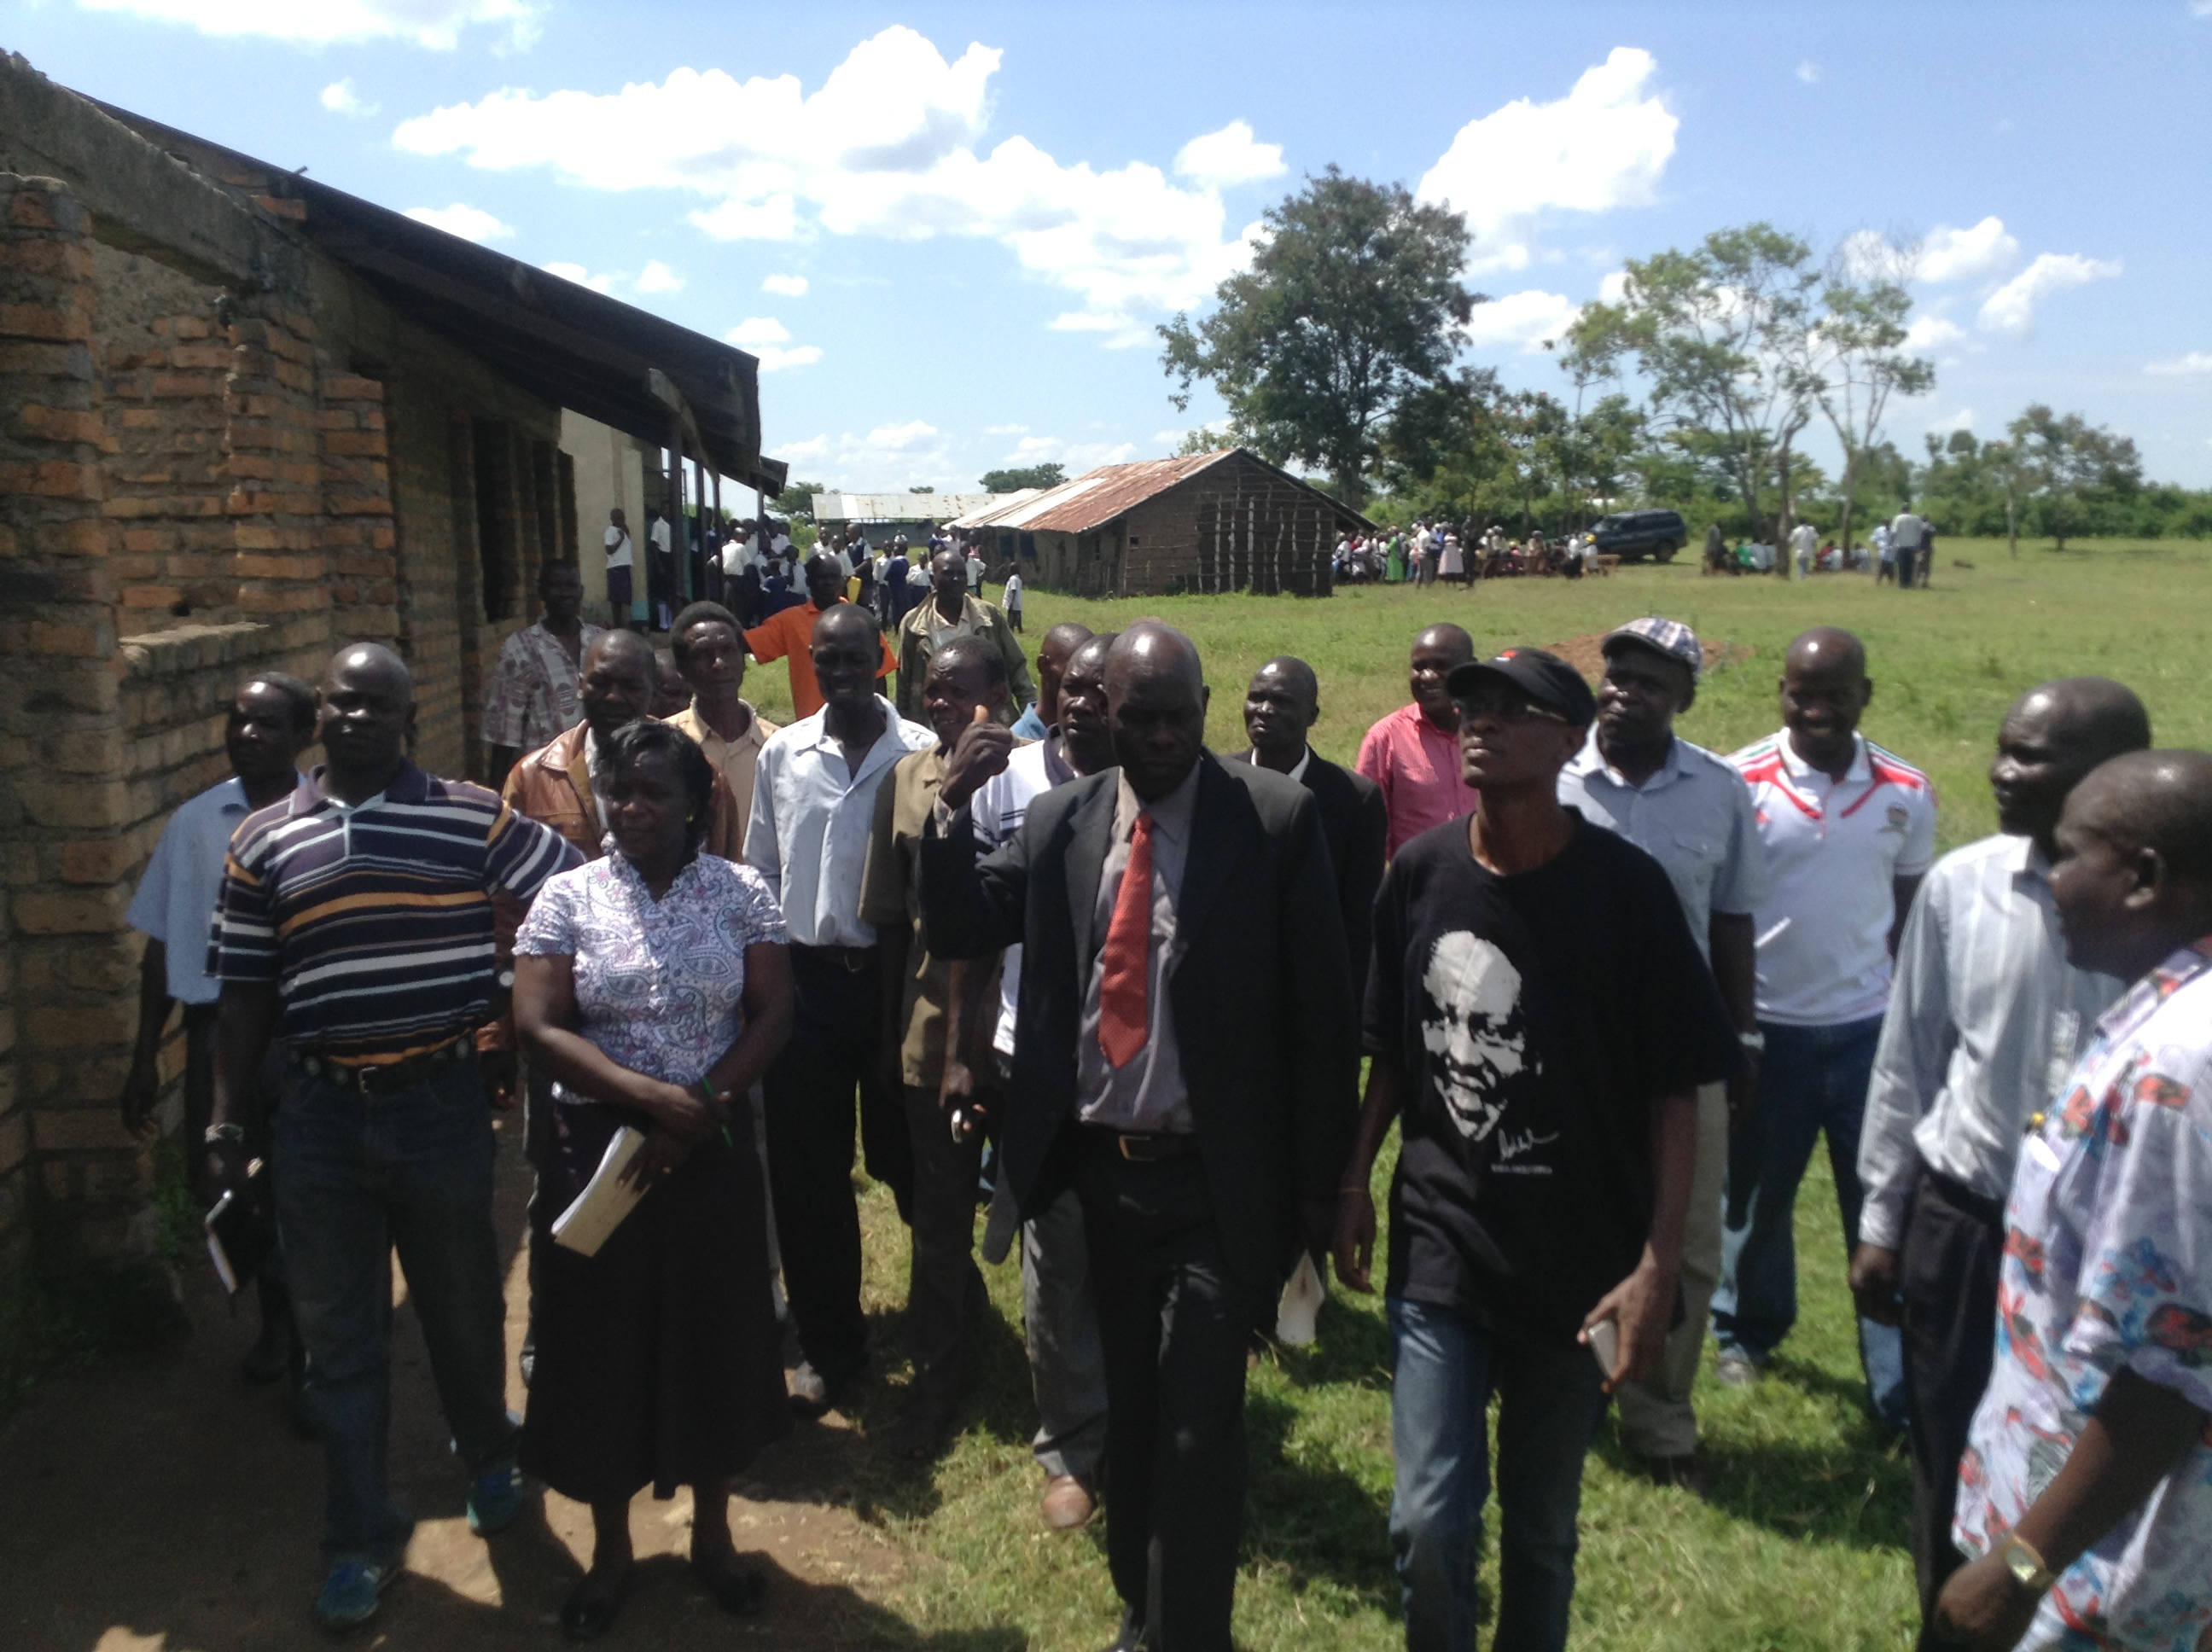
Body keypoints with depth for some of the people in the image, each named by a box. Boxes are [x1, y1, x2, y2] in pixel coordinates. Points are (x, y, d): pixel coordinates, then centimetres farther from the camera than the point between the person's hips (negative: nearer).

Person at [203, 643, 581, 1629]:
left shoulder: (472, 818, -4)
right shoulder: (262, 841, 3)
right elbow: (246, 991, 6)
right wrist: (229, 1115, 3)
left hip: (442, 1099, -1)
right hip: (319, 1112, 1)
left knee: (463, 1302, 16)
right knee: (338, 1330, 10)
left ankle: (487, 1458, 43)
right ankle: (361, 1533, 26)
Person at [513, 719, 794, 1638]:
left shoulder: (741, 893, -2)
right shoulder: (567, 897, -3)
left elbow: (773, 1015, -5)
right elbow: (538, 1027, -10)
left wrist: (699, 1108, -16)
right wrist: (649, 1096, -21)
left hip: (712, 1154, 0)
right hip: (598, 1153, 0)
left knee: (713, 1338, 12)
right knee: (602, 1346, 10)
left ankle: (712, 1533, 34)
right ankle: (609, 1548, 32)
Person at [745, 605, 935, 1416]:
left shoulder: (920, 752, -8)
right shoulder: (782, 754, 4)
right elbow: (762, 869, 11)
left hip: (894, 976, -3)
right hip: (805, 977, 3)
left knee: (906, 1155, 12)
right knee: (806, 1172, 8)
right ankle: (829, 1343, 26)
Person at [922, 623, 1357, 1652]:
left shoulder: (1276, 817, -10)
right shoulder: (1057, 818, 2)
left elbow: (1319, 1004, -7)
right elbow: (959, 934, 4)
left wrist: (1319, 1177, -6)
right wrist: (955, 810, -12)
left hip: (1215, 1181, -4)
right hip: (1099, 1167, 4)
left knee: (1198, 1427, 0)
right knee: (1130, 1406, 21)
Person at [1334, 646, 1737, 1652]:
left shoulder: (1624, 887, -12)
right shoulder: (1419, 872, -3)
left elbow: (1673, 1091, -9)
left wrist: (1658, 1267, -12)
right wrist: (1355, 1182, 6)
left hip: (1578, 1262, -1)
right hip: (1437, 1248, 2)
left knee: (1541, 1527, 15)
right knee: (1429, 1521, 0)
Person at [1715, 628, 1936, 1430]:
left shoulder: (1907, 792, -2)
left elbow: (1911, 916, 8)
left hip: (1869, 1029, 1)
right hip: (1764, 1028, -1)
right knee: (1753, 1196, 16)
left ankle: (1902, 1391, 17)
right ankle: (1748, 1329, 38)